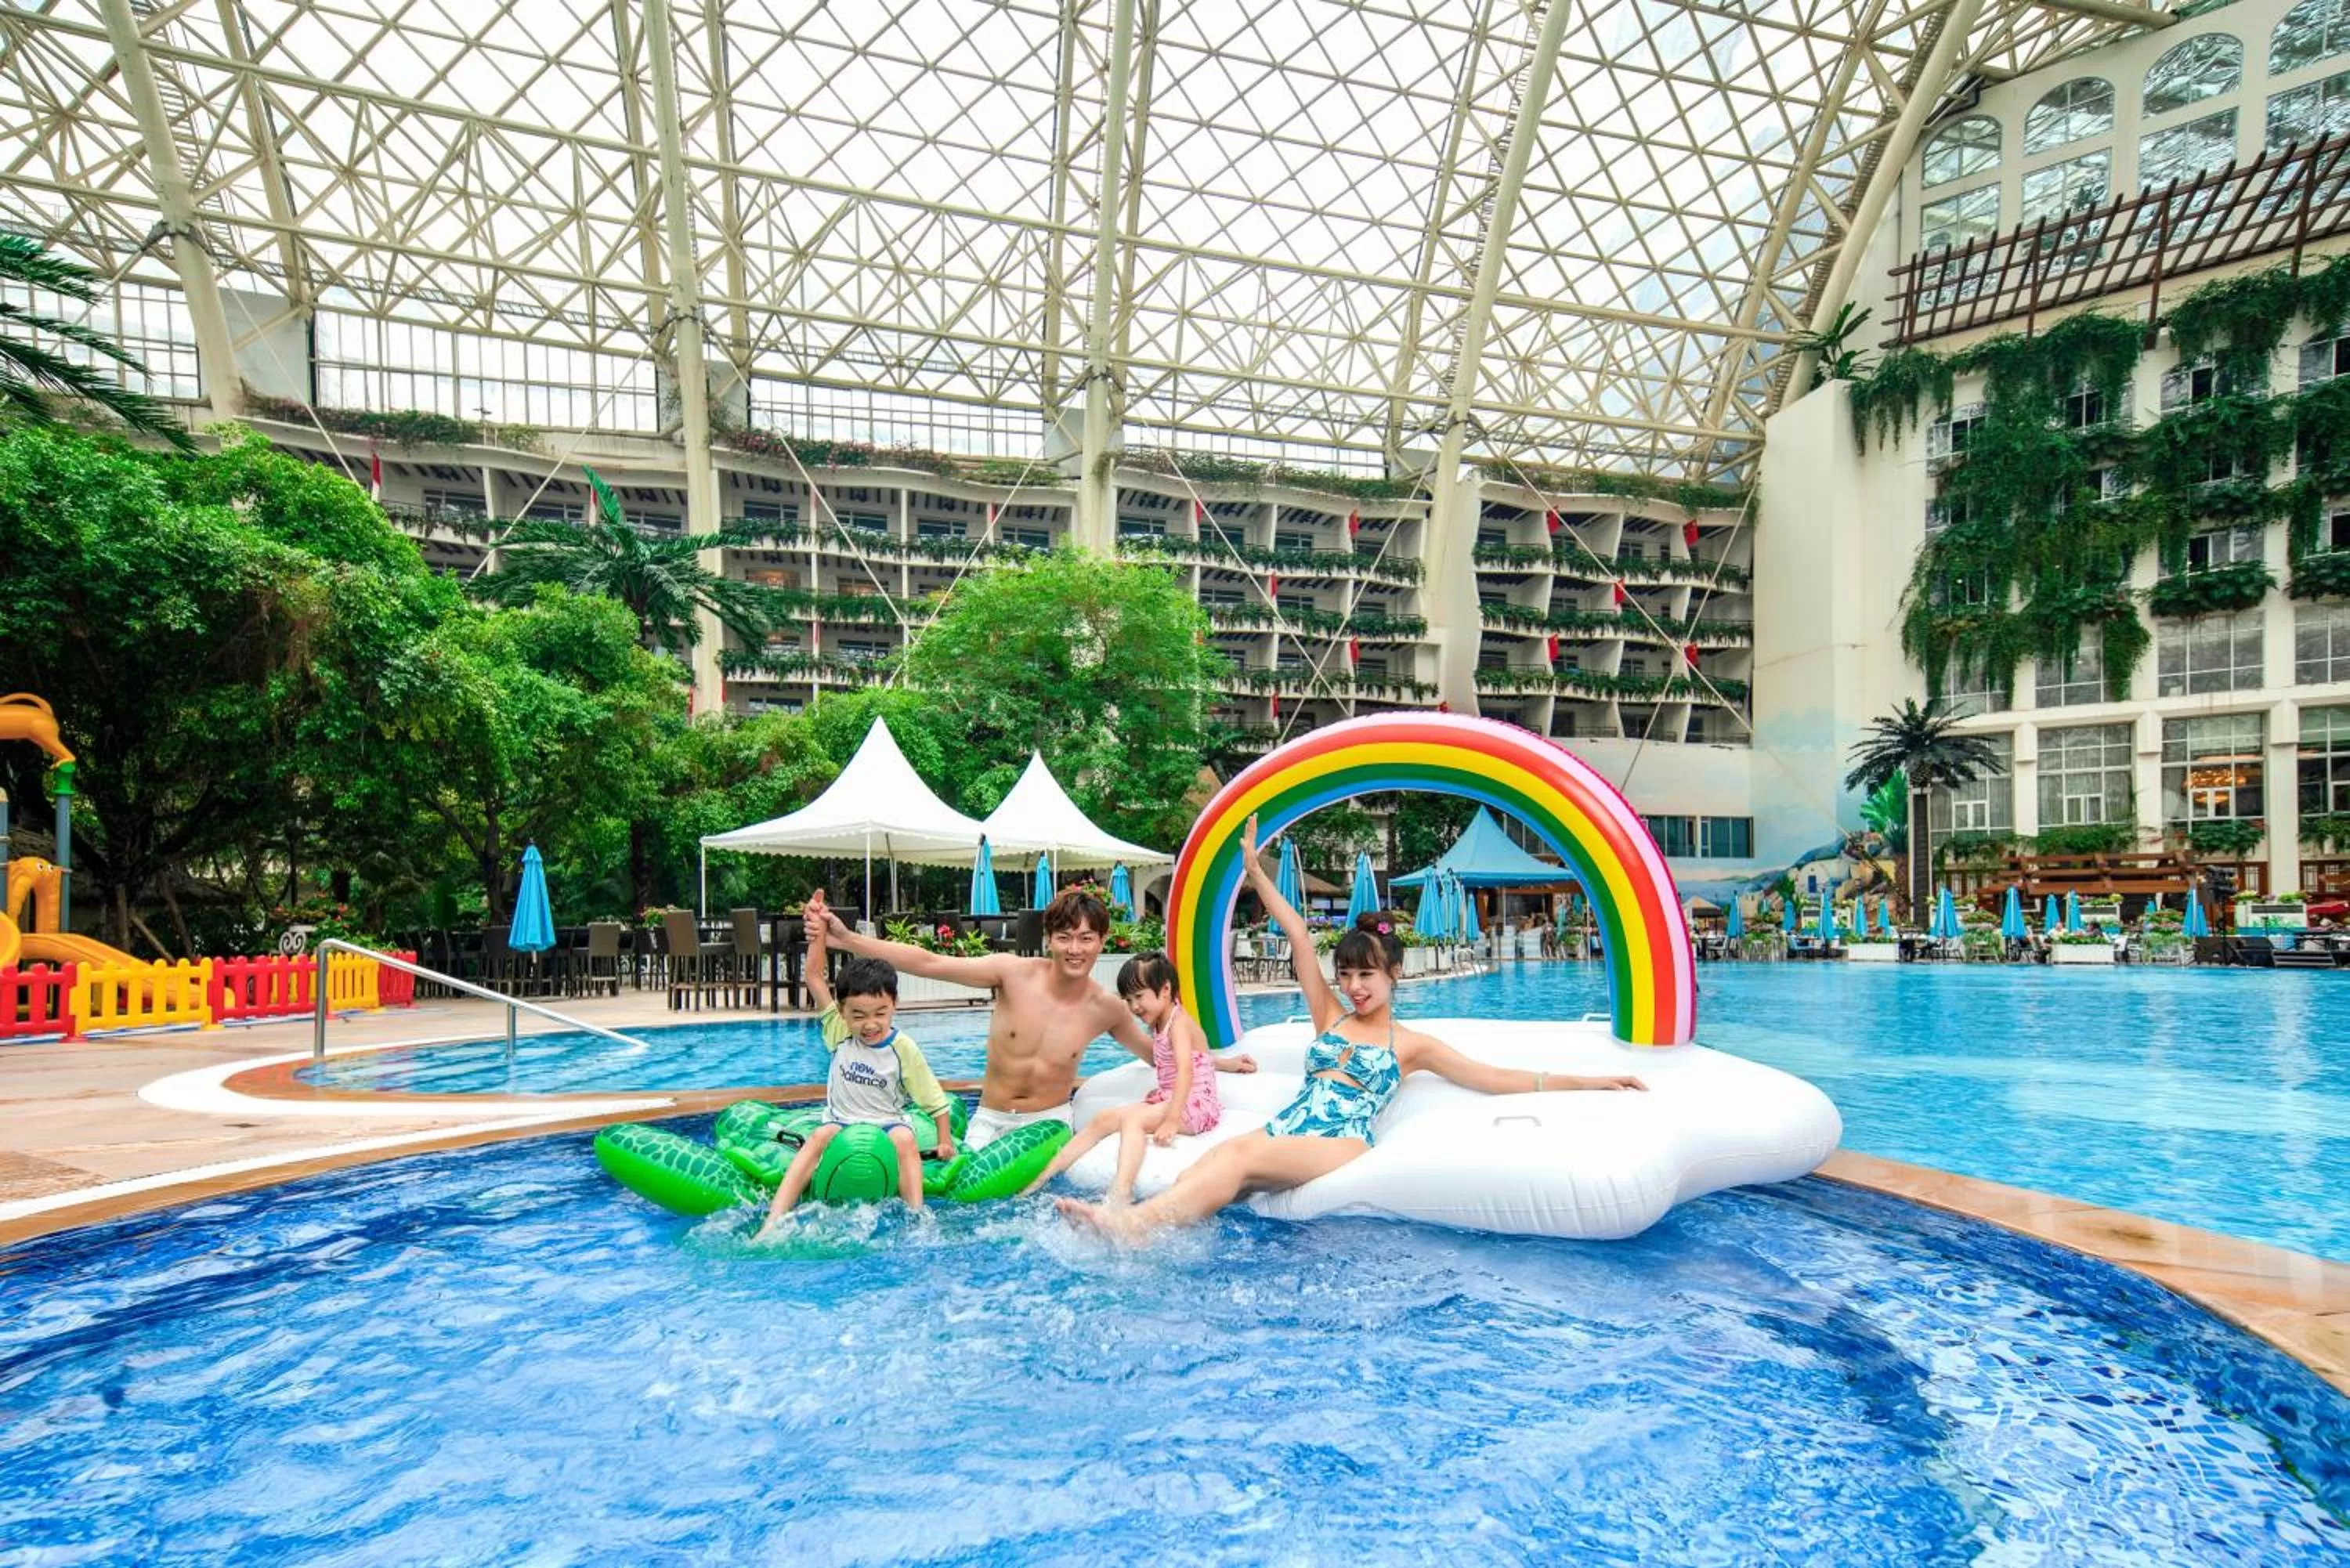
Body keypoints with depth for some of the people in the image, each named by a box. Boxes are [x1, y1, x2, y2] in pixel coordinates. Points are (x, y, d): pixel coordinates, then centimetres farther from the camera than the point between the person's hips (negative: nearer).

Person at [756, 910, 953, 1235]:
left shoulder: (903, 1047, -7)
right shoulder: (840, 1033, 0)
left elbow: (935, 1100, 0)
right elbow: (814, 977, -3)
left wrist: (945, 1141, -5)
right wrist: (819, 934, -11)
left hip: (886, 1125, -1)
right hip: (842, 1123, 2)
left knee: (905, 1138, -34)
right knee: (819, 1137, -30)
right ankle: (773, 1222, -40)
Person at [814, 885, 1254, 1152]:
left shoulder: (1107, 1009, -8)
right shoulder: (1014, 973, -15)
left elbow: (1156, 1051, 11)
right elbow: (929, 963, -19)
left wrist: (1220, 1062, 11)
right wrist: (845, 937, -26)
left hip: (1049, 1120, 0)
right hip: (989, 1120, 0)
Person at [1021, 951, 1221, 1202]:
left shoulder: (1179, 1023, -14)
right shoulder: (1158, 1025, 14)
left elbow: (1185, 1070, -29)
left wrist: (1171, 1120, -36)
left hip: (1195, 1104, -9)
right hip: (1167, 1100, 9)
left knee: (1131, 1119, -31)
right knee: (1103, 1120, -2)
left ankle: (1121, 1195, -49)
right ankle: (1044, 1174, -4)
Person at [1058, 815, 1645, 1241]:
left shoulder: (1411, 1045, 13)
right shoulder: (1330, 1016, 21)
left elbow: (1498, 1079, 11)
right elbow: (1300, 941, 13)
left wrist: (1591, 1081, 8)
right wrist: (1256, 873, 11)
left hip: (1342, 1147, -4)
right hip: (1284, 1129, 4)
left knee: (1242, 1157, -34)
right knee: (1217, 1158, -32)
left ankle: (1133, 1224, -52)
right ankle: (1126, 1220, -56)